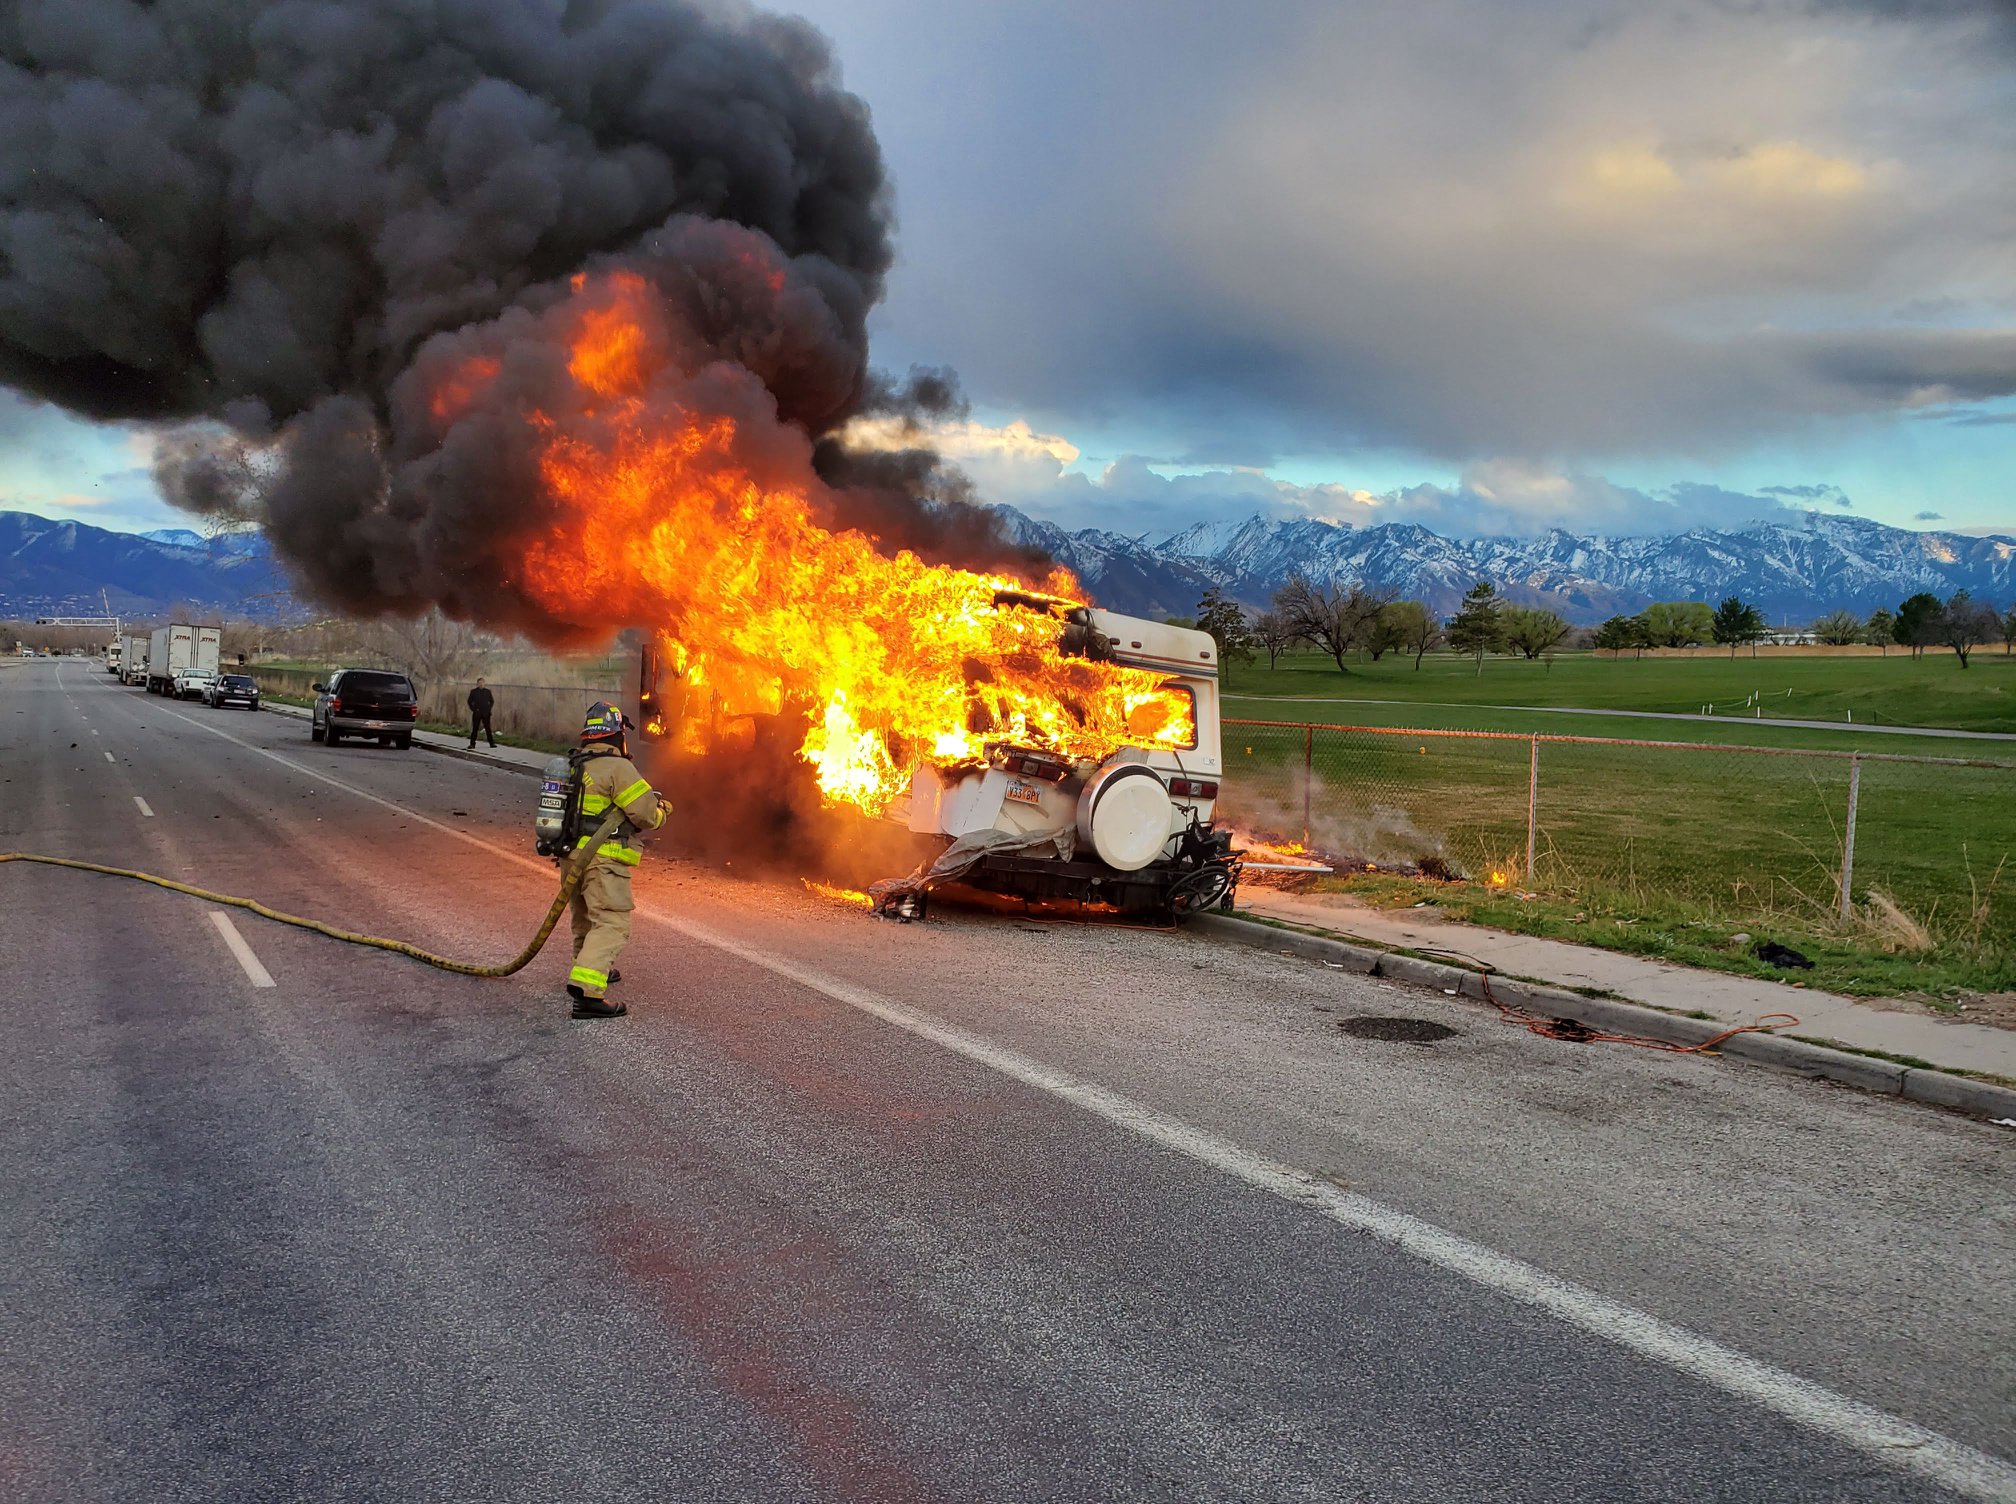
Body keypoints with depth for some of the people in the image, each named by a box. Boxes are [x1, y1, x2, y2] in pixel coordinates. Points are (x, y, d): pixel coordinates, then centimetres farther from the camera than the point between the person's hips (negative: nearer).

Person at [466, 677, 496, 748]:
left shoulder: (487, 691, 7)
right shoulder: (473, 692, 3)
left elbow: (492, 701, 17)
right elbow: (469, 701, 8)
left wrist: (489, 709, 7)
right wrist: (473, 709, -1)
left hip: (486, 713, 1)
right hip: (477, 713, -1)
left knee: (488, 728, 2)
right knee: (475, 729, 0)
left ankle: (492, 743, 5)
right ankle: (472, 744, 4)